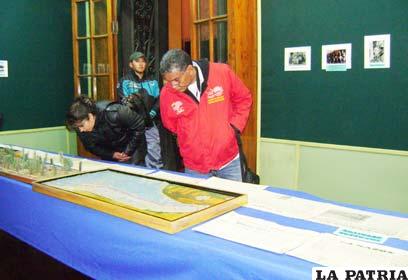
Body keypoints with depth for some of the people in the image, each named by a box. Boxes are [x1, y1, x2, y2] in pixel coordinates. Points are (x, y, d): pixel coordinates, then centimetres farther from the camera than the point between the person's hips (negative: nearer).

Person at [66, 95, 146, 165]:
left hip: (133, 144, -5)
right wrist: (111, 155, -17)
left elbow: (139, 125, -23)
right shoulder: (80, 129, -19)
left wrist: (128, 151, -18)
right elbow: (91, 147, -2)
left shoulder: (113, 113, -35)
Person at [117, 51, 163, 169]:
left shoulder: (152, 82, 15)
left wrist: (153, 113, -6)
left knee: (156, 159, 4)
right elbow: (123, 102, -5)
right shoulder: (124, 82, 5)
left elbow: (158, 100, 9)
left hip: (151, 126, 3)